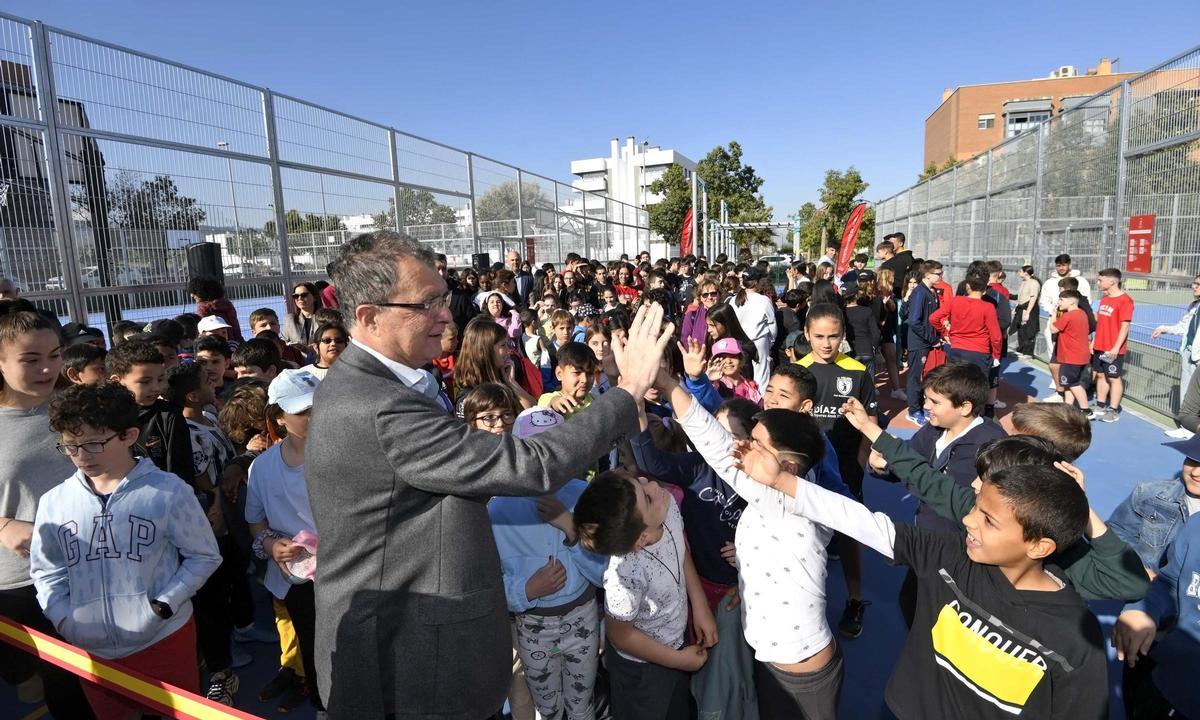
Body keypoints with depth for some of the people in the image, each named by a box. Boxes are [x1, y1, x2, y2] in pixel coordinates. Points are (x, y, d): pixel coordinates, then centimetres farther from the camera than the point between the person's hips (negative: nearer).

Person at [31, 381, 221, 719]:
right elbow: (46, 570, 10)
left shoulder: (168, 490, -11)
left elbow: (204, 555, -5)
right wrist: (63, 618, -5)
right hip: (90, 649, 3)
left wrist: (163, 605, -14)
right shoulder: (54, 501, 0)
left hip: (164, 640, -3)